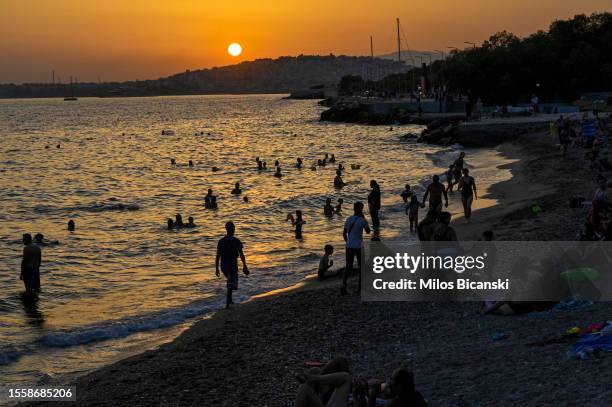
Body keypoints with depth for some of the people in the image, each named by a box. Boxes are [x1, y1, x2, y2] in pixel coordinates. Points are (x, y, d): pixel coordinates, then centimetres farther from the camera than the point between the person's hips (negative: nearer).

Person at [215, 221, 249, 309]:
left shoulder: (221, 241, 2)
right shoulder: (236, 241, -11)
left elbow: (218, 256, 3)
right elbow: (241, 255, -11)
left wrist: (216, 268, 8)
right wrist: (245, 266, -2)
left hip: (223, 266, 5)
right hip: (232, 266, -5)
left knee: (230, 281, 26)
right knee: (231, 285, -1)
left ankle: (229, 300, 30)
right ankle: (227, 304, -9)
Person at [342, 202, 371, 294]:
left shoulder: (349, 219, 3)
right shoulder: (362, 220, -11)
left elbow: (344, 233, 9)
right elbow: (368, 231, 6)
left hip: (349, 247, 4)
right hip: (358, 247, -4)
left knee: (348, 266, 9)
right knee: (361, 266, 15)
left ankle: (344, 284, -10)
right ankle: (361, 286, 21)